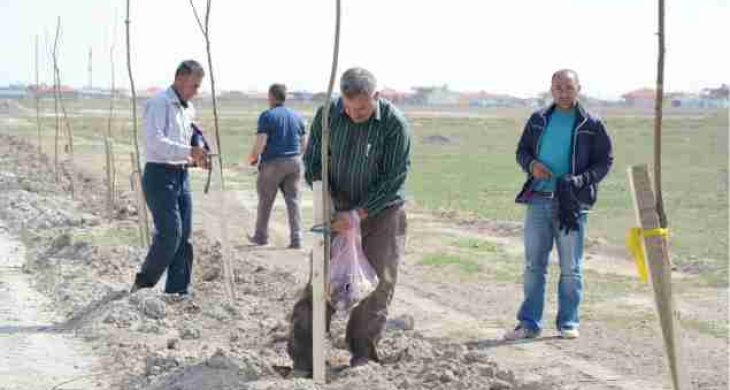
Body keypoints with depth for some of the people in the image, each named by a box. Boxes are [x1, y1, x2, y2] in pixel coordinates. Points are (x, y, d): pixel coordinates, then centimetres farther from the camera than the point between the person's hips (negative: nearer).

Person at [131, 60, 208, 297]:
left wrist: (195, 158, 7)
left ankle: (179, 292, 12)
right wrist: (189, 152, -28)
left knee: (184, 236, 6)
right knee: (170, 233, -12)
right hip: (160, 175, -8)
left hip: (181, 176, 8)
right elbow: (155, 141, -22)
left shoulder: (188, 109, 17)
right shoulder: (159, 103, -10)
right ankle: (143, 283, 3)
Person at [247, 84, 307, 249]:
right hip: (294, 162, 4)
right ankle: (296, 238, -1)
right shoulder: (297, 116, 9)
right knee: (293, 200, 5)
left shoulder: (267, 116, -8)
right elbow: (304, 143, 12)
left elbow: (261, 143, -14)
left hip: (273, 162, -4)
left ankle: (261, 236, 21)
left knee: (265, 201, 10)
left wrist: (253, 158, 2)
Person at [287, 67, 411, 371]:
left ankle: (363, 351, 10)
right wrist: (326, 199, -12)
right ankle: (302, 352, 2)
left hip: (382, 211, -2)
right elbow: (313, 162, 1)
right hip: (340, 209, 2)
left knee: (378, 281, -3)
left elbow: (394, 179, -18)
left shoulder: (395, 124, -19)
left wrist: (359, 214, -23)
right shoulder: (328, 114, -9)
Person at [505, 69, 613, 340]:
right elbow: (522, 151, 17)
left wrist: (581, 180, -14)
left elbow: (605, 161, 2)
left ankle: (568, 323, 14)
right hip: (538, 199, 3)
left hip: (571, 202, -3)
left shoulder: (591, 125, 1)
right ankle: (529, 323, 11)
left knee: (570, 268, 4)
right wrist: (531, 165, -5)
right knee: (533, 265, 5)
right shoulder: (538, 120, 10)